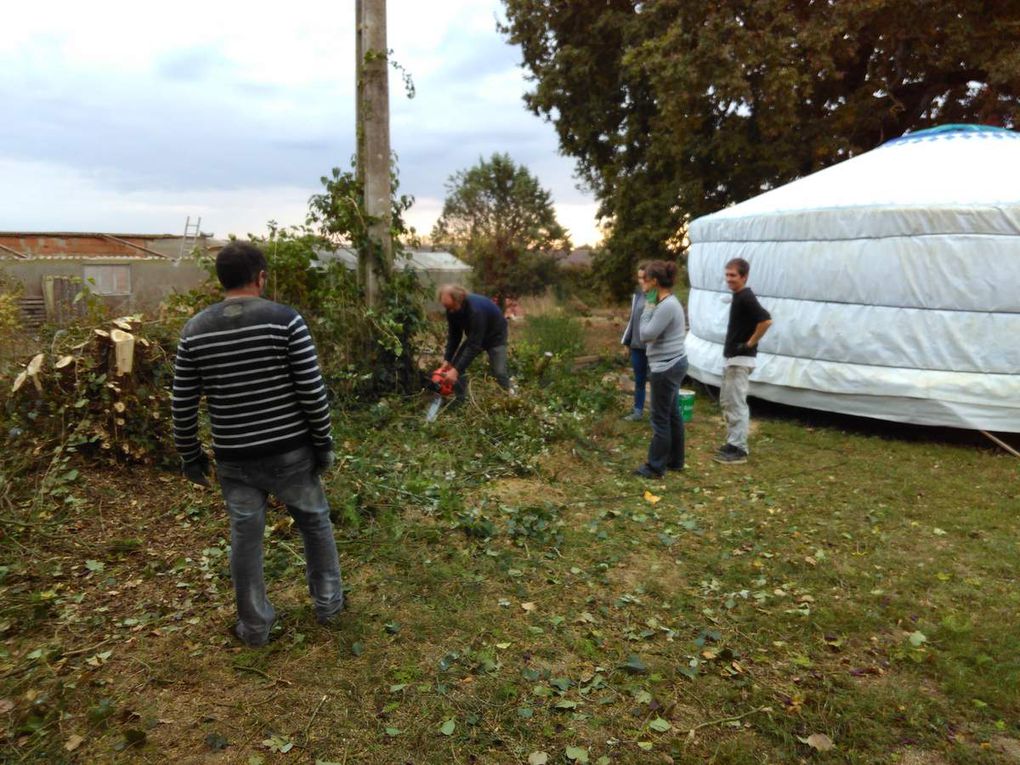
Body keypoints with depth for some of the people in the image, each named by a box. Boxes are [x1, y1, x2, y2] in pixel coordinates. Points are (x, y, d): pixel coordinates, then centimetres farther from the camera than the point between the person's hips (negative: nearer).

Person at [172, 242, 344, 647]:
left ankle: (254, 626, 28)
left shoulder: (195, 329, -1)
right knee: (315, 522, 18)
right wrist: (323, 442, -1)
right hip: (289, 452, -2)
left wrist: (190, 455, 14)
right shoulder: (285, 320, -12)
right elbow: (312, 391, -13)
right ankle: (328, 602, 32)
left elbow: (182, 405, 2)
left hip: (234, 458, 2)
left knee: (245, 538, 14)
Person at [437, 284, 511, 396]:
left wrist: (456, 370, -43)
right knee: (456, 364, -4)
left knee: (499, 372, -15)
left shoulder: (475, 309, -42)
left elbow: (474, 345, -41)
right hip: (474, 336, 7)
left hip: (495, 336, -6)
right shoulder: (452, 309, -20)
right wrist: (447, 360, -18)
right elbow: (453, 335, -8)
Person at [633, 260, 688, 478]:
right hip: (673, 364, 11)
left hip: (666, 368, -11)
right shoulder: (669, 303, 10)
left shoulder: (667, 306, -22)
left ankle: (655, 467, 8)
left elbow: (646, 334, -19)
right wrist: (651, 310, 6)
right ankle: (675, 460, 29)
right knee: (672, 414, 18)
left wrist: (647, 310, -11)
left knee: (660, 418, -1)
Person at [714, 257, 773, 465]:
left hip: (740, 359, -10)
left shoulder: (746, 298, -17)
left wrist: (750, 344, -20)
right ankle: (732, 443, 23)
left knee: (737, 404, -6)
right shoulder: (738, 296, 13)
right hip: (731, 358, 10)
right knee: (727, 401, 15)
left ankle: (739, 449, 0)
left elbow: (766, 320, -28)